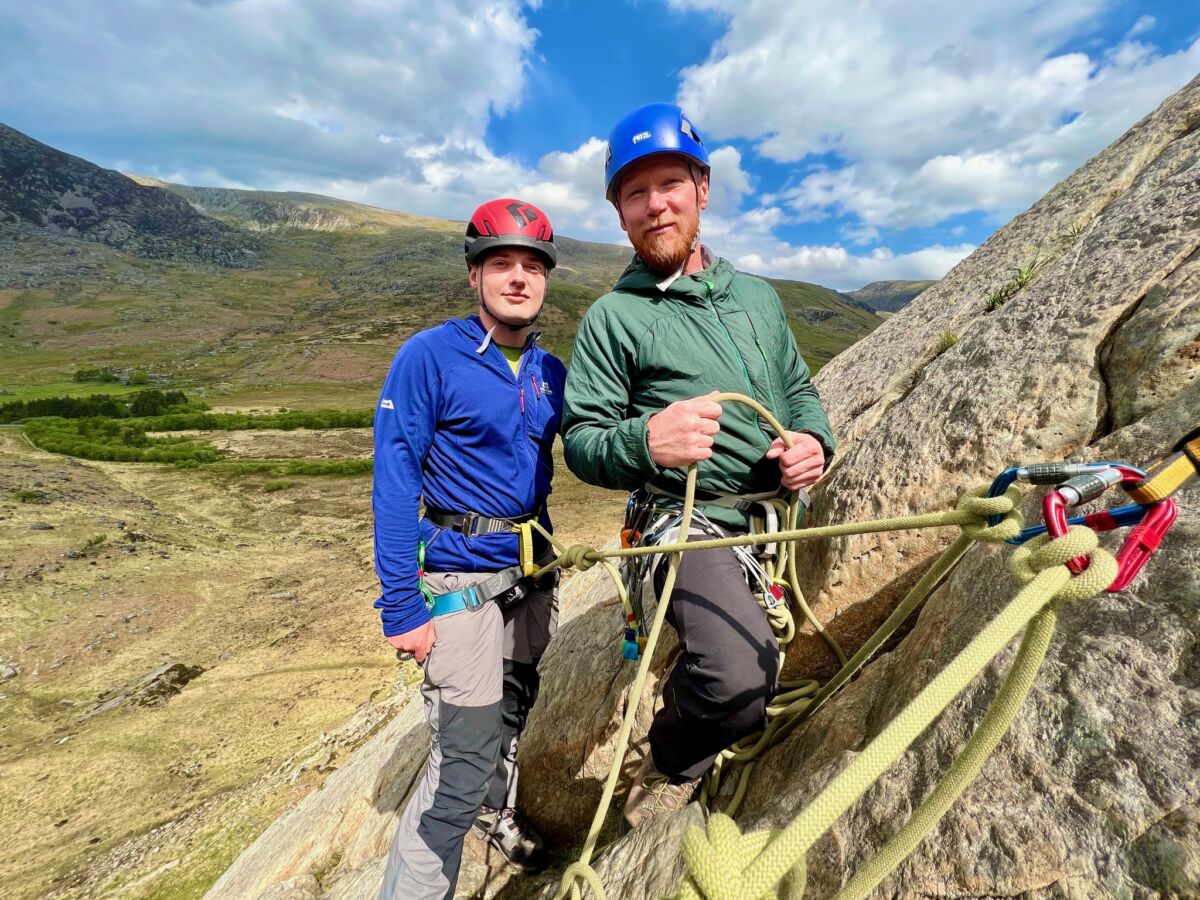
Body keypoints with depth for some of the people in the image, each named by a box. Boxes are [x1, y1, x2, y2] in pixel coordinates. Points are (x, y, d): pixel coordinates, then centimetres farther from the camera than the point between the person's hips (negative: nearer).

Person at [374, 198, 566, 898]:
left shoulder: (551, 373, 3)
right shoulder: (429, 356, -12)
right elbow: (394, 482, -15)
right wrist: (401, 607, -17)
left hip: (533, 569, 6)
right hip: (461, 576, -6)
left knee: (515, 705, 24)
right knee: (466, 756, -3)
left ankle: (498, 806, 53)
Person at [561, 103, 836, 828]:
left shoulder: (758, 296, 11)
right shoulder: (613, 317, -6)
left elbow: (800, 389, 16)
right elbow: (581, 442, -10)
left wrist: (814, 439, -7)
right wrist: (646, 440, -31)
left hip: (777, 515, 7)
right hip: (694, 520, -6)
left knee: (760, 663, 23)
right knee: (737, 678, -29)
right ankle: (673, 764, 7)